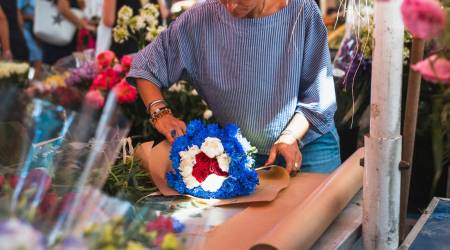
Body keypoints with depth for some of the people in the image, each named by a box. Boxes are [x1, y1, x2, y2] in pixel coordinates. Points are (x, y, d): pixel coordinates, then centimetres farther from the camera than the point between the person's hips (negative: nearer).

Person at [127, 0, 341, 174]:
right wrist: (159, 112, -20)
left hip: (307, 145, -1)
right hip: (240, 152, 1)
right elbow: (145, 66, -4)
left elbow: (319, 94, -11)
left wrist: (291, 136, -23)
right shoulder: (201, 18, -13)